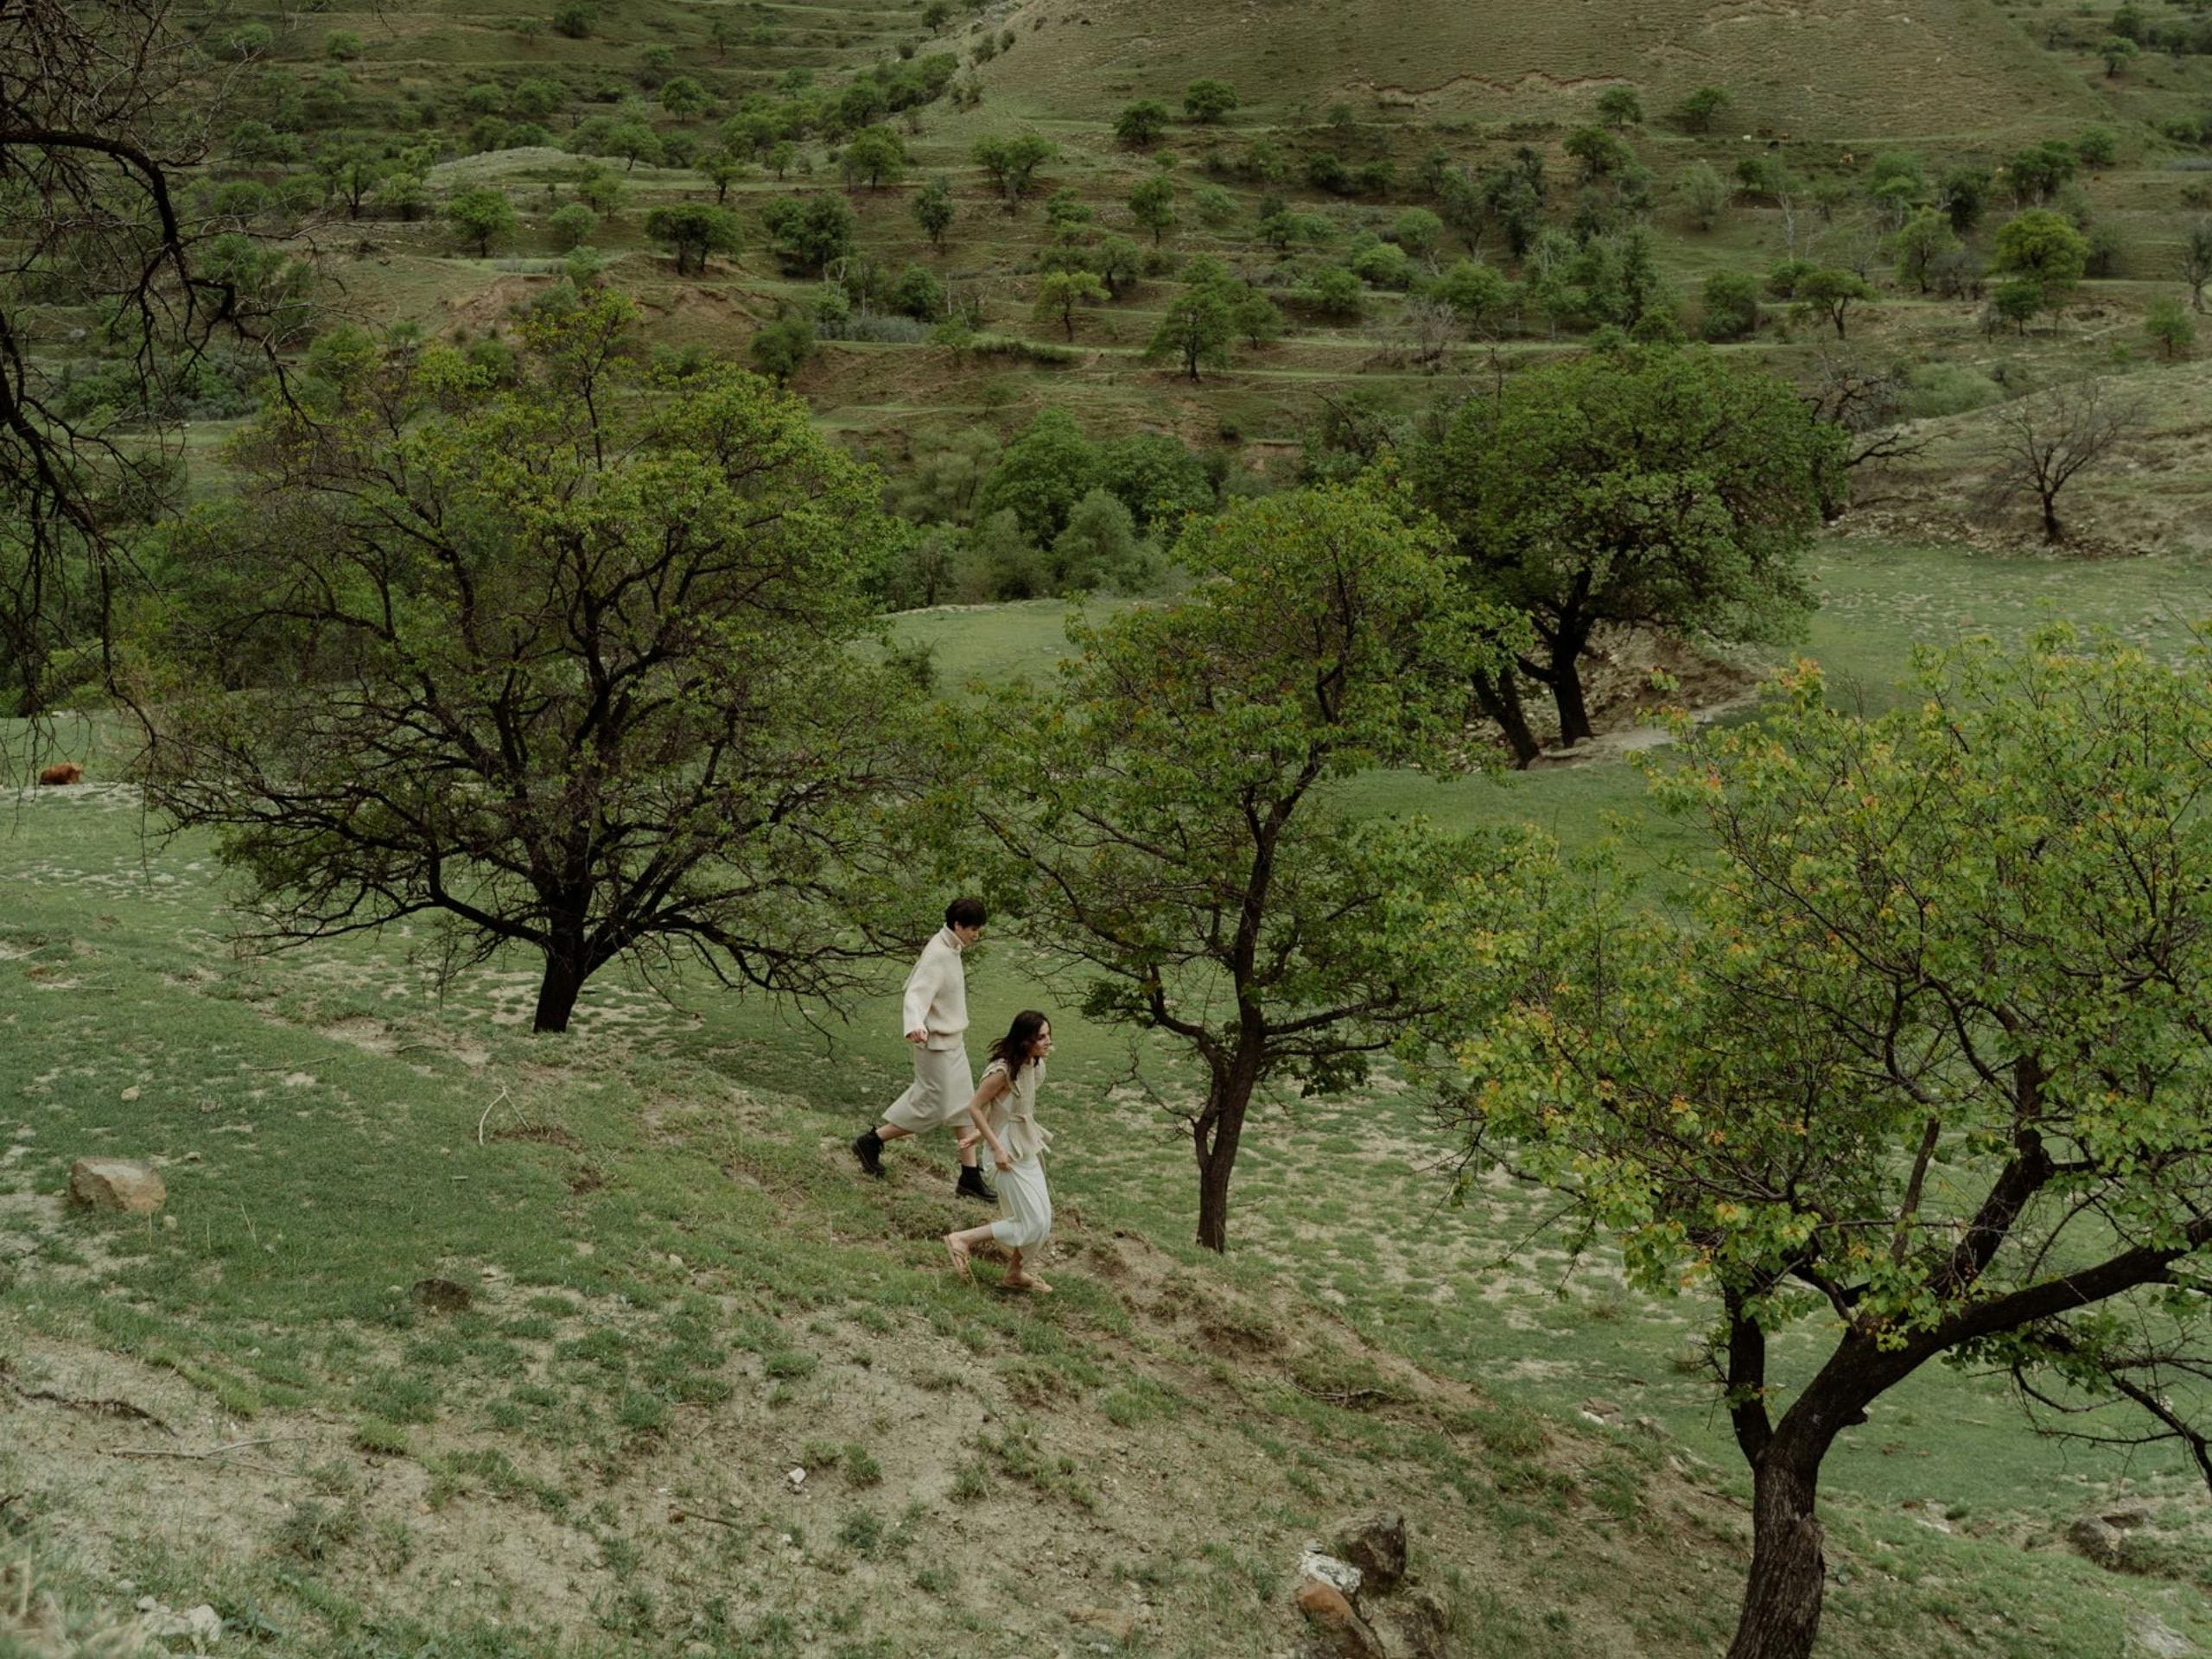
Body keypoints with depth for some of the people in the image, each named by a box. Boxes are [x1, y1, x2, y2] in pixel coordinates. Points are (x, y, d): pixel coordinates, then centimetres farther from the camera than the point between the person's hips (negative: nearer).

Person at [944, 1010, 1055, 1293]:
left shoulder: (1033, 1066, 1)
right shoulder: (1003, 1071, -24)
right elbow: (974, 1108, -20)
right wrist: (997, 1148, -21)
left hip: (1028, 1150, 8)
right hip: (1010, 1153, -8)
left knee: (1042, 1220, 14)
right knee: (1032, 1224, -6)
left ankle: (1017, 1273, 31)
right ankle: (962, 1240, 1)